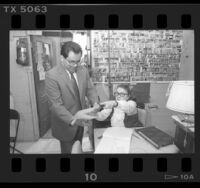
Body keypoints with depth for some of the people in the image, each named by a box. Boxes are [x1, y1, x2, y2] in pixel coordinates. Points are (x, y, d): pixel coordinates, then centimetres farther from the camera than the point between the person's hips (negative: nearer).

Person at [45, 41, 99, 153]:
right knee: (68, 151, 15)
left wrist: (95, 104, -16)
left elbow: (90, 89, 3)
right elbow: (56, 105, -22)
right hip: (65, 124, -5)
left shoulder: (83, 70, -2)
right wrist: (72, 119, -34)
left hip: (81, 121, 5)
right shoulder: (52, 75, -20)